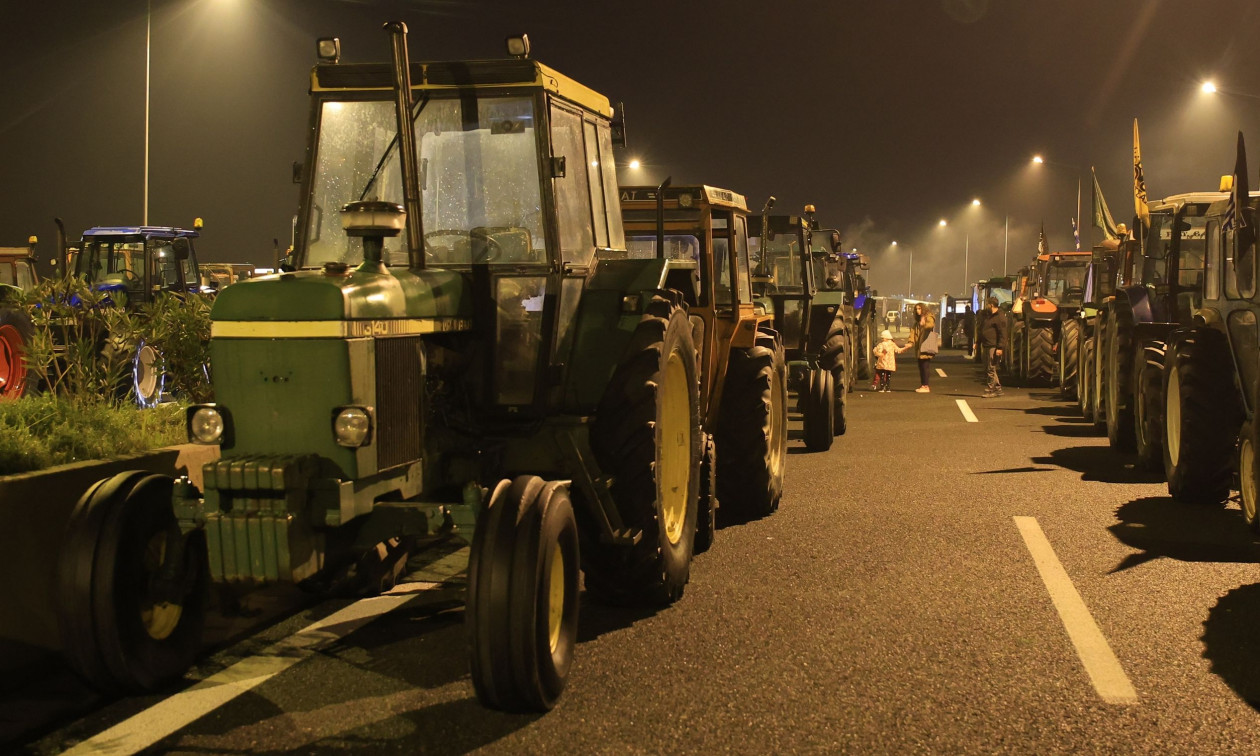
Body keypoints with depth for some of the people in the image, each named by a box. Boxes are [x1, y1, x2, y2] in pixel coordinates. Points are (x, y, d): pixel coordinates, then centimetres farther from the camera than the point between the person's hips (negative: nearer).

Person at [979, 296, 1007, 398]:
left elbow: (1003, 334, -17)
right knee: (988, 370, 13)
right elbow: (982, 331, 27)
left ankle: (990, 390, -3)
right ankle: (998, 389, 19)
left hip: (994, 347, -10)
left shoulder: (999, 318, -11)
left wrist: (1000, 348, -22)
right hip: (987, 346, 10)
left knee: (991, 370, -8)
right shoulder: (987, 316, 19)